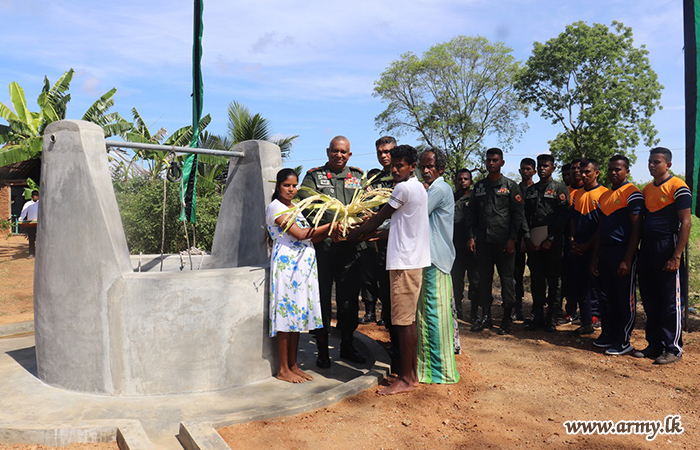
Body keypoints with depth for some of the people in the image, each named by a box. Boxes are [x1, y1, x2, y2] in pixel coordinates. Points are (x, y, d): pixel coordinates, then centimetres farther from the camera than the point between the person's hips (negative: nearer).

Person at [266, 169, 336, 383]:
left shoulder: (295, 207, 20)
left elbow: (310, 238, 14)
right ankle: (283, 369, 5)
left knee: (298, 314, 9)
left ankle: (293, 365, 17)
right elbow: (300, 234, -15)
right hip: (286, 264, -8)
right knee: (287, 313, -4)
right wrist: (330, 225, -11)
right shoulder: (275, 207, -5)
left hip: (304, 265, 8)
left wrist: (331, 231, -1)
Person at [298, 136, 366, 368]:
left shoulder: (358, 176, 15)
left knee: (349, 298, 10)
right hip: (322, 246, -2)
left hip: (350, 246, 2)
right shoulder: (314, 175, 8)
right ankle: (322, 350, 15)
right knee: (321, 298, 3)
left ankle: (347, 345, 26)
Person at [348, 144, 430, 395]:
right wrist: (371, 233, 19)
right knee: (409, 320, 13)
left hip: (404, 263, -10)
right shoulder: (418, 187, 18)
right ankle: (413, 373, 21)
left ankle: (405, 379, 2)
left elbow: (377, 220, -7)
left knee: (403, 321, -5)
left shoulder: (404, 188, -12)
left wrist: (350, 235, 3)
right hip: (413, 259, 10)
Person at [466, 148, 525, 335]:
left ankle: (507, 319, 10)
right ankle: (486, 316, 16)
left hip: (504, 241, -3)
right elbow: (472, 213, 14)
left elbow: (518, 214, 0)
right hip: (483, 240, 4)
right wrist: (470, 236, 5)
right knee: (484, 278, 6)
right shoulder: (479, 186, 14)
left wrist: (512, 238, -9)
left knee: (507, 279, 1)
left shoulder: (510, 186, 3)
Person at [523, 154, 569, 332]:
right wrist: (527, 237, -1)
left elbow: (563, 217, -6)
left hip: (553, 243, -4)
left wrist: (551, 239, -13)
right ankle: (537, 316, 13)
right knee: (536, 279, 6)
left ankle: (551, 317, 10)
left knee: (553, 280, 2)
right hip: (533, 242, 4)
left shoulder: (560, 189, 3)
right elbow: (525, 216, 12)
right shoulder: (530, 190, 17)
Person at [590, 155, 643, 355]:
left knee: (625, 299, 1)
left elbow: (636, 228, -13)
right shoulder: (604, 196, 16)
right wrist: (595, 258, 16)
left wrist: (627, 259, -18)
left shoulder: (632, 193, -8)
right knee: (607, 297, 13)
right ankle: (608, 334, 24)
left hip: (623, 253, -7)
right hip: (605, 253, 7)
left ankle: (623, 342, 9)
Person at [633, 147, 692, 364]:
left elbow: (685, 223, -13)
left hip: (667, 248, -7)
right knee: (650, 300, 11)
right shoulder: (647, 189, 14)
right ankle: (654, 344, 21)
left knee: (671, 301, 0)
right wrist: (637, 250, 12)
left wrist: (676, 256, -18)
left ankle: (673, 348, 10)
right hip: (647, 249, 7)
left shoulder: (678, 187, -8)